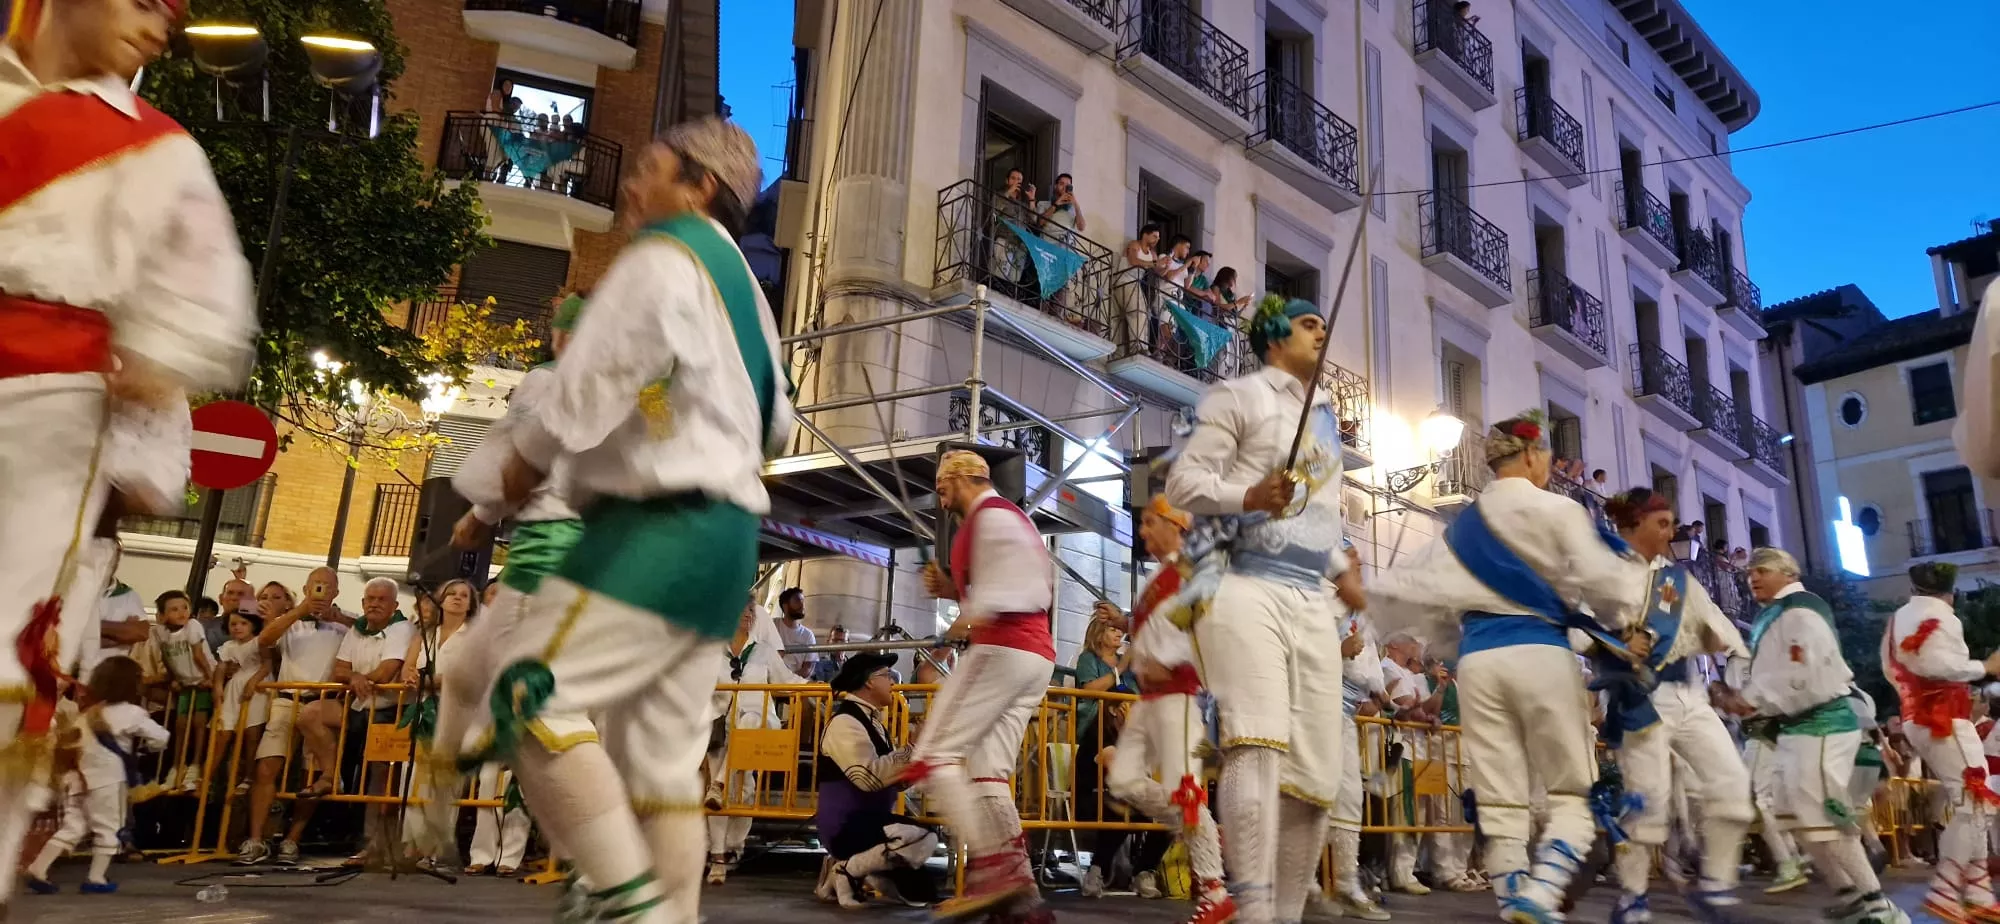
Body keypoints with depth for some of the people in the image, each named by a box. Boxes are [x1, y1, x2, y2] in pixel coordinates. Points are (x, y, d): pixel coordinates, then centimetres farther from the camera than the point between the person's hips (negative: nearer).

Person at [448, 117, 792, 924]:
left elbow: (600, 375, -14)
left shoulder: (664, 258, -4)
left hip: (660, 525, -10)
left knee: (530, 700, -13)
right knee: (663, 758, 8)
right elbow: (774, 424, 27)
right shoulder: (740, 284, 24)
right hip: (725, 533, 10)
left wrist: (530, 455, 0)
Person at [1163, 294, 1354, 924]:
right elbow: (1183, 482, -6)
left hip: (1311, 603, 7)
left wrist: (1342, 572, 37)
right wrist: (1247, 496, -22)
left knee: (1316, 776, 3)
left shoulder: (1325, 416, 28)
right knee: (1257, 748, -23)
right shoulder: (1239, 395, 6)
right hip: (1246, 589, -7)